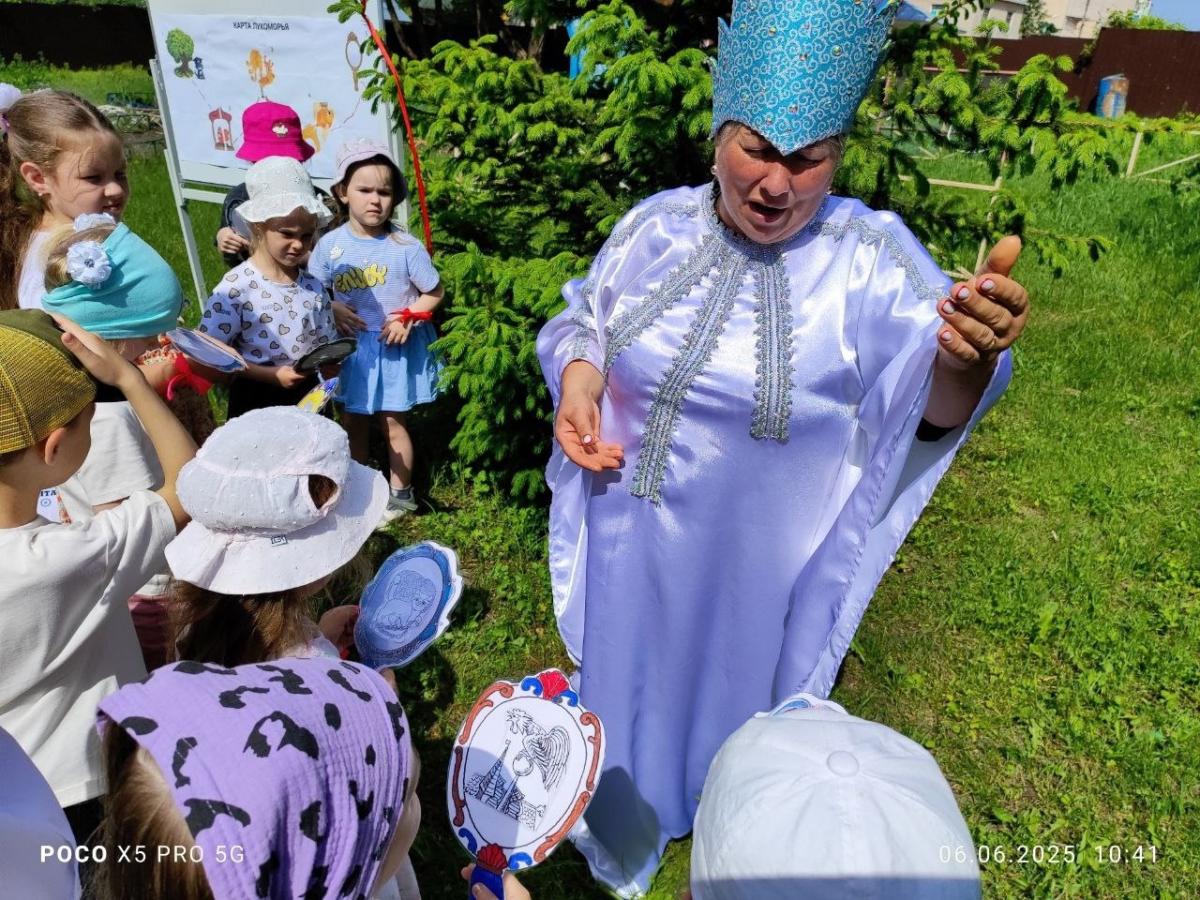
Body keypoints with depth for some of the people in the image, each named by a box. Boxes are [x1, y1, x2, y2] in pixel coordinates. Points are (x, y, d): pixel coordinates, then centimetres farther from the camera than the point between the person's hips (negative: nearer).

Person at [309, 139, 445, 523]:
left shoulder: (406, 246, -13)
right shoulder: (330, 244, -6)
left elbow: (434, 293, -5)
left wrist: (407, 319, -18)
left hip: (395, 347, -3)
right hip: (352, 347, 3)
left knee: (392, 421, 8)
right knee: (354, 421, 14)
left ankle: (400, 493, 26)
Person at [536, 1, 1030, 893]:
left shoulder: (871, 256, -16)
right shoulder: (655, 226, -7)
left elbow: (927, 399, -26)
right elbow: (584, 322, 7)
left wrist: (964, 358, -49)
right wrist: (576, 377, -15)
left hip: (755, 567, -2)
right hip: (631, 544, 3)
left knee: (736, 703, 21)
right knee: (629, 686, 25)